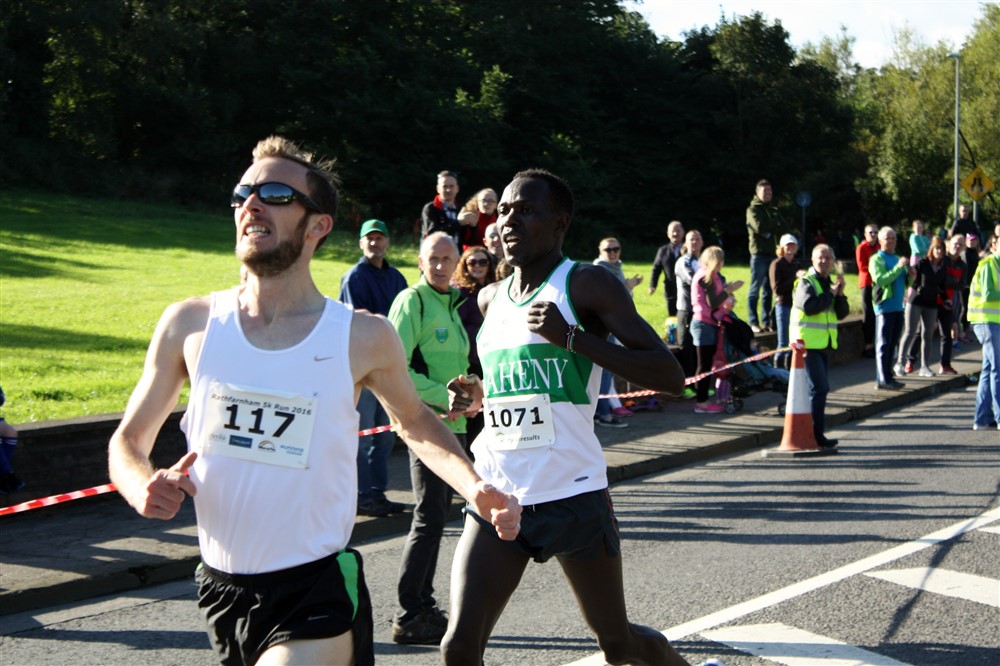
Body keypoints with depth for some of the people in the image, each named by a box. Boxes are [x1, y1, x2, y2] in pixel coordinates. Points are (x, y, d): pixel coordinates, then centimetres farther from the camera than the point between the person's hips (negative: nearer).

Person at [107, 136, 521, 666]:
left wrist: (475, 488, -4)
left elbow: (415, 423, 12)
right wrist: (144, 488, -16)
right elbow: (129, 438, 6)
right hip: (220, 586, 3)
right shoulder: (190, 324, -3)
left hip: (317, 593, -3)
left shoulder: (364, 338, -7)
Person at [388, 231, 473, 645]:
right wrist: (443, 397, -20)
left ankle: (424, 605, 21)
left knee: (436, 514, 13)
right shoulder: (411, 301, -10)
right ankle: (408, 616, -5)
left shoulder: (452, 304, 17)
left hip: (452, 424, 9)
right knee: (429, 517, -10)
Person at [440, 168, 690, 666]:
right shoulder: (491, 298, 13)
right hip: (497, 495, 5)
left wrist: (571, 336, -22)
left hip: (572, 495, -4)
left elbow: (669, 375, -15)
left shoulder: (588, 285, -6)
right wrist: (477, 393, 10)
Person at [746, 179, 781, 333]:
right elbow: (759, 227, -17)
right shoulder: (753, 209, -2)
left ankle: (766, 322, 13)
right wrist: (774, 224, -2)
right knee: (755, 289, -3)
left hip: (771, 252, 7)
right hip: (758, 252, -6)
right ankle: (754, 323, -1)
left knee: (768, 290, 8)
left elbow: (782, 228, 9)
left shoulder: (773, 210, 19)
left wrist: (768, 230, -8)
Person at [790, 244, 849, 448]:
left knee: (820, 389, 13)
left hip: (824, 343, 9)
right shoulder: (806, 282, -9)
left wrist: (840, 295, -7)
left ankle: (813, 432, 23)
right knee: (819, 388, -12)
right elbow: (809, 306, -26)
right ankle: (816, 435, -9)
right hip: (808, 343, -9)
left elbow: (842, 313, 9)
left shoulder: (831, 283, 16)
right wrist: (831, 293, -19)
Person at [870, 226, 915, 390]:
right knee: (883, 344, -7)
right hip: (885, 307, -8)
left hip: (898, 306, 8)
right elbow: (880, 280, -19)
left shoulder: (897, 258, 19)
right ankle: (883, 380, -8)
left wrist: (910, 275, -1)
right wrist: (898, 267, -23)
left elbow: (906, 282, 21)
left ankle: (888, 376, 15)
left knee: (892, 344, 10)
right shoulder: (876, 259, -4)